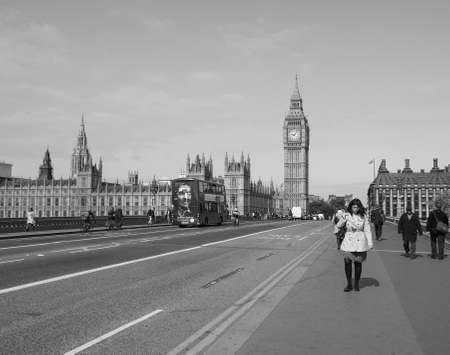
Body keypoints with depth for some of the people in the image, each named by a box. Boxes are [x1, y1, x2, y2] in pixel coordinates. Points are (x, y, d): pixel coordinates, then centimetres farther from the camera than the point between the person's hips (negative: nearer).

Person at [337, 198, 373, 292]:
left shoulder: (363, 216, -1)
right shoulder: (347, 215, -1)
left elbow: (367, 230, 1)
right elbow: (338, 226, -8)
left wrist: (370, 242, -5)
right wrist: (343, 219, -27)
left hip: (360, 243, 0)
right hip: (348, 242, 0)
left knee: (358, 263, 6)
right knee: (347, 262, -4)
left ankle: (356, 284, 20)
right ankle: (349, 284, 10)